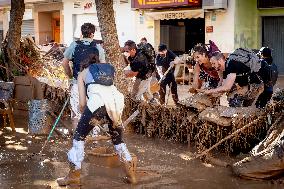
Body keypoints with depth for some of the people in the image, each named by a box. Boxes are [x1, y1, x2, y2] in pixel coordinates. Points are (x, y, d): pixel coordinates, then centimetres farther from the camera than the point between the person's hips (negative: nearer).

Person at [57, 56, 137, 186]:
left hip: (98, 102, -4)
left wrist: (86, 115, 32)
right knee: (117, 139, 24)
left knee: (79, 136, 16)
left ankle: (74, 175, 16)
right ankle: (131, 174, 25)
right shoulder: (108, 69, 35)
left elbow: (82, 103, 15)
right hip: (117, 100, 4)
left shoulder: (83, 73, 25)